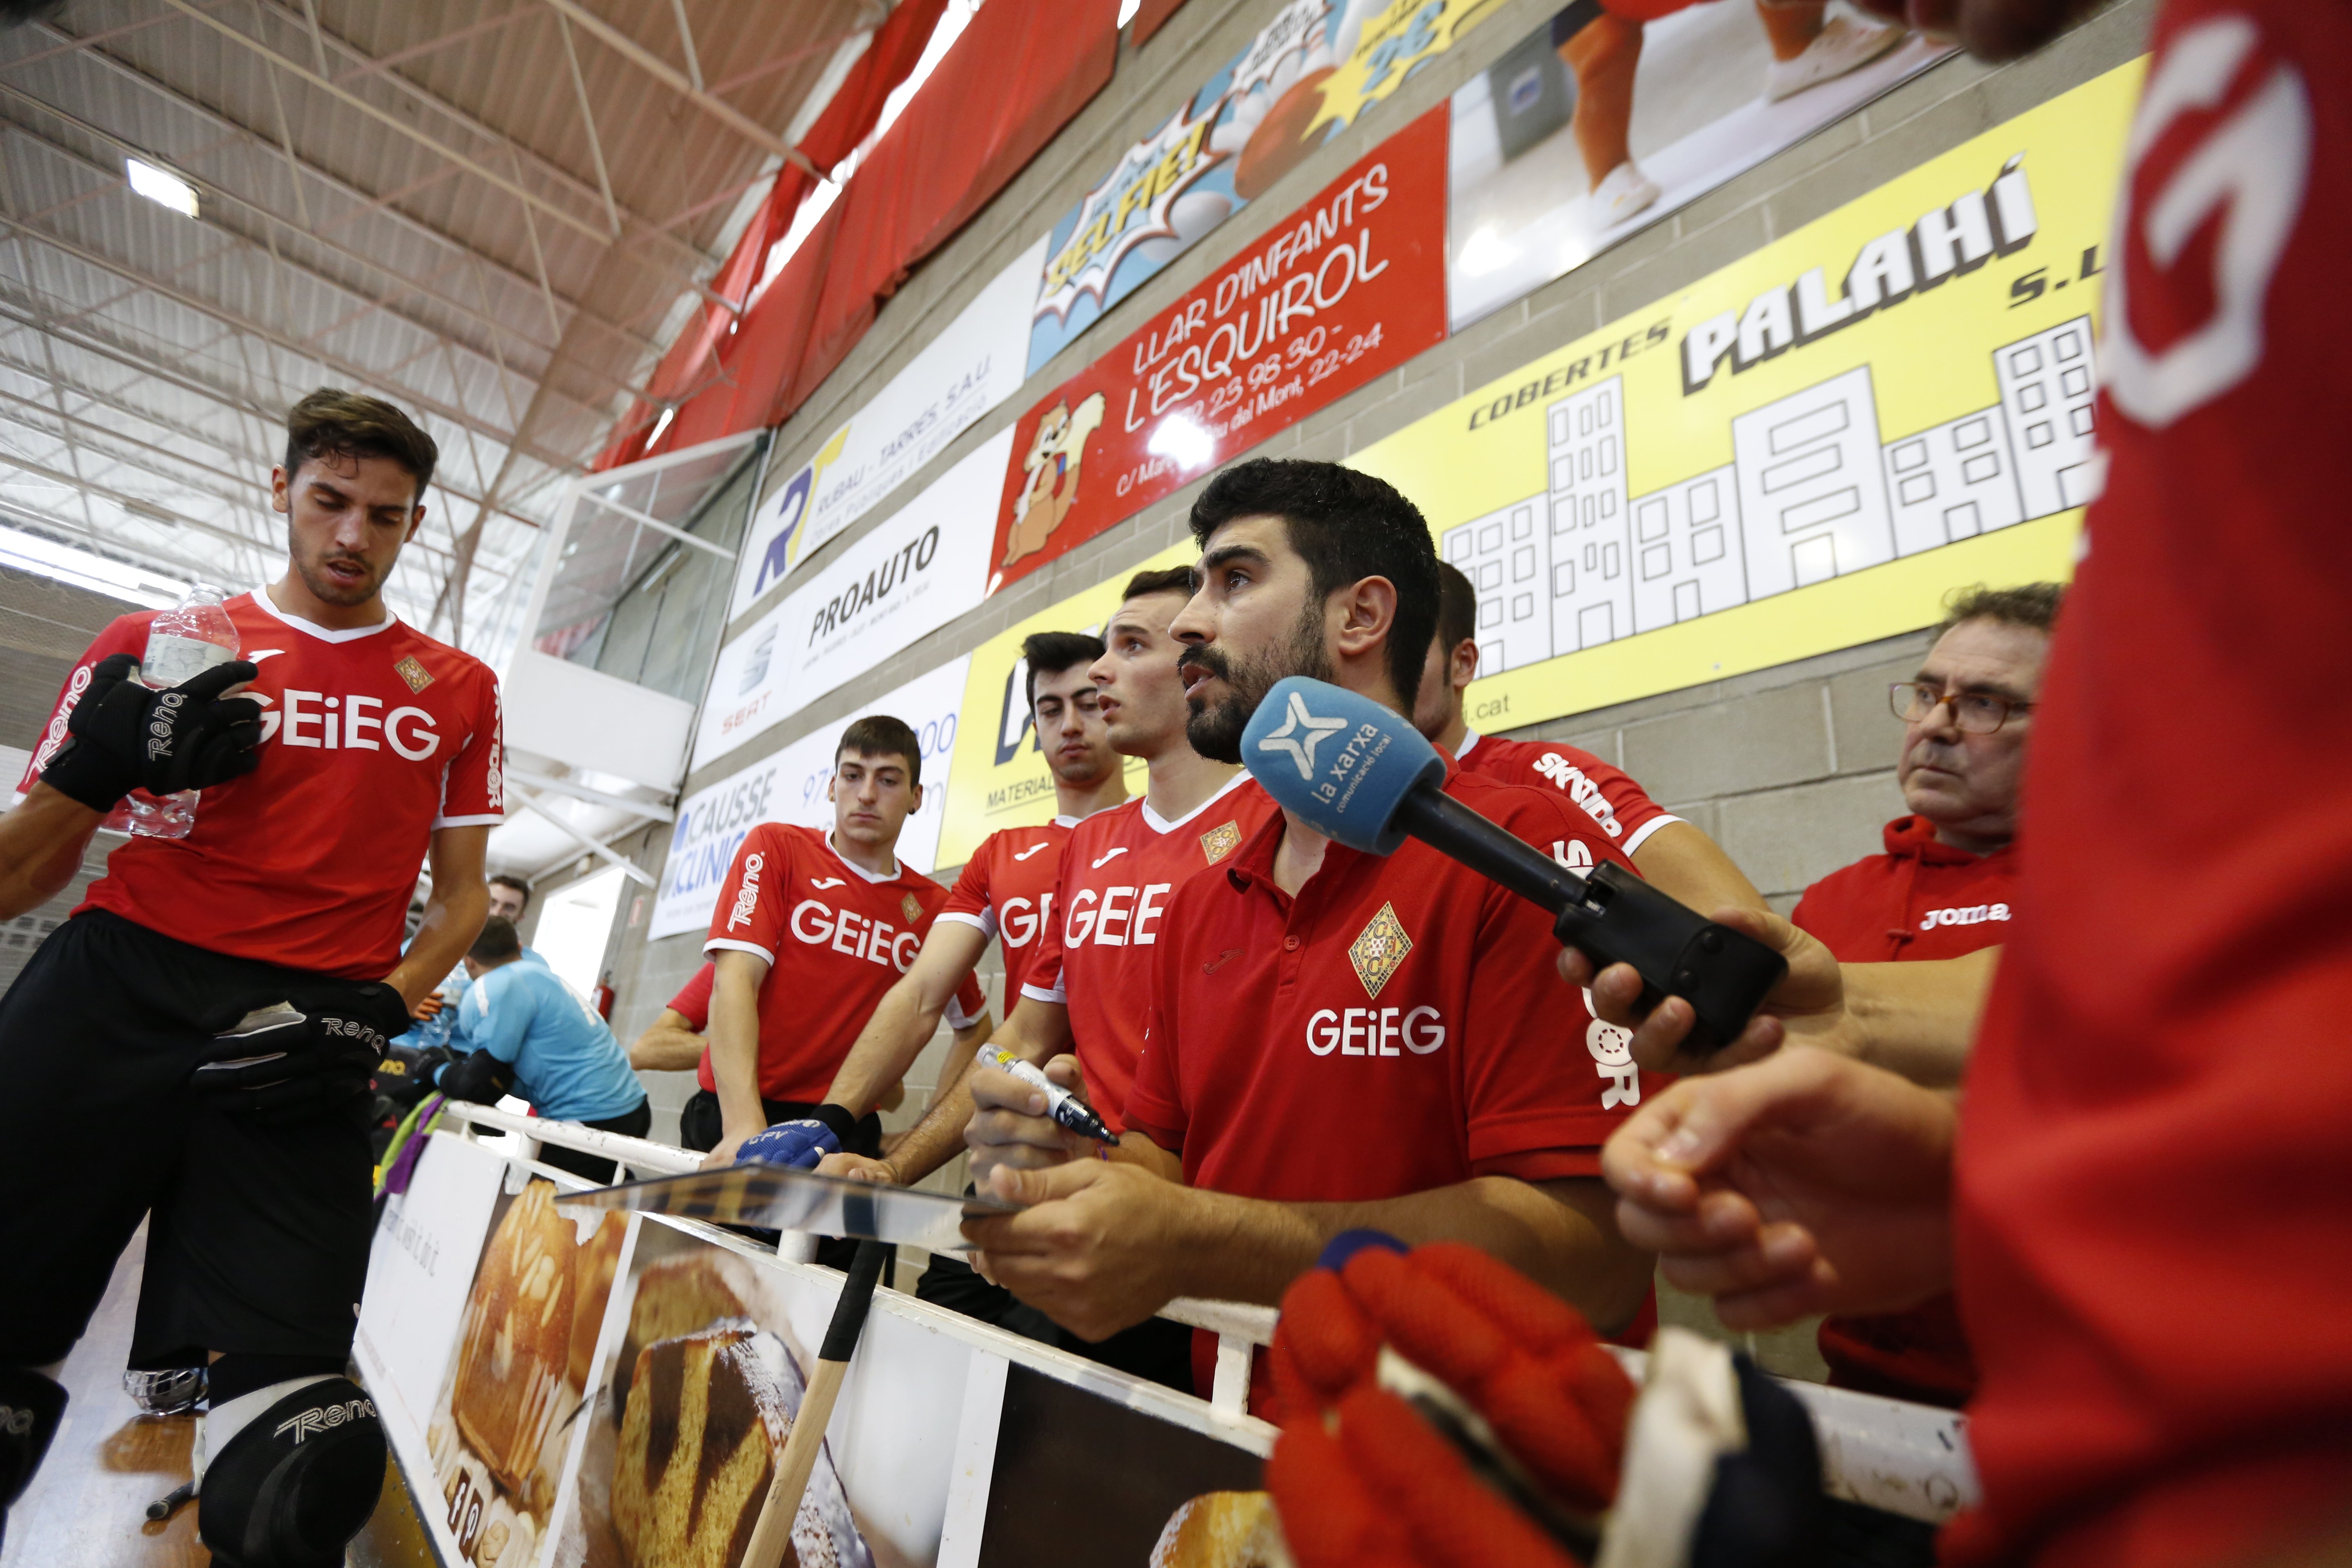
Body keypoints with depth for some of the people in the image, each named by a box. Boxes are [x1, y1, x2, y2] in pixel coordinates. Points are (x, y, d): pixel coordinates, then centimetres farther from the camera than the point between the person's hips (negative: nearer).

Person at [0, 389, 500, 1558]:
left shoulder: (457, 690, 14)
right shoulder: (158, 646, 14)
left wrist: (379, 1012, -3)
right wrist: (99, 767, -7)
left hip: (297, 1052, -1)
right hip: (110, 1003, 1)